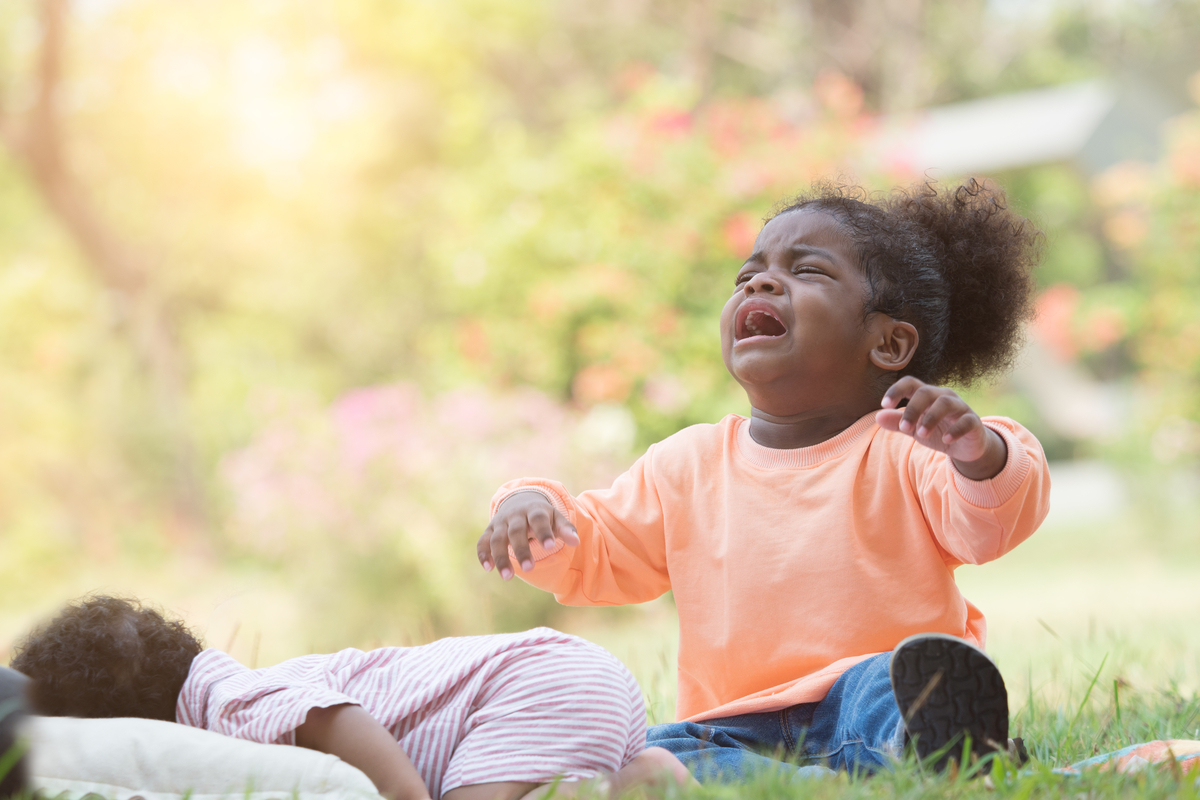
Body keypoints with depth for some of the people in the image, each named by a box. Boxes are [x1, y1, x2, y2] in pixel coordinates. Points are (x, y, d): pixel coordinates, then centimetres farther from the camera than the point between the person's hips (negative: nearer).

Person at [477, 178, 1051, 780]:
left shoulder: (902, 448, 1)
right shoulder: (689, 466, 16)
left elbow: (987, 527, -15)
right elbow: (594, 556, 22)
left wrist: (979, 454, -38)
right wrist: (531, 506, -1)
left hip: (860, 693, -3)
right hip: (740, 725, 3)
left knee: (891, 681, -35)